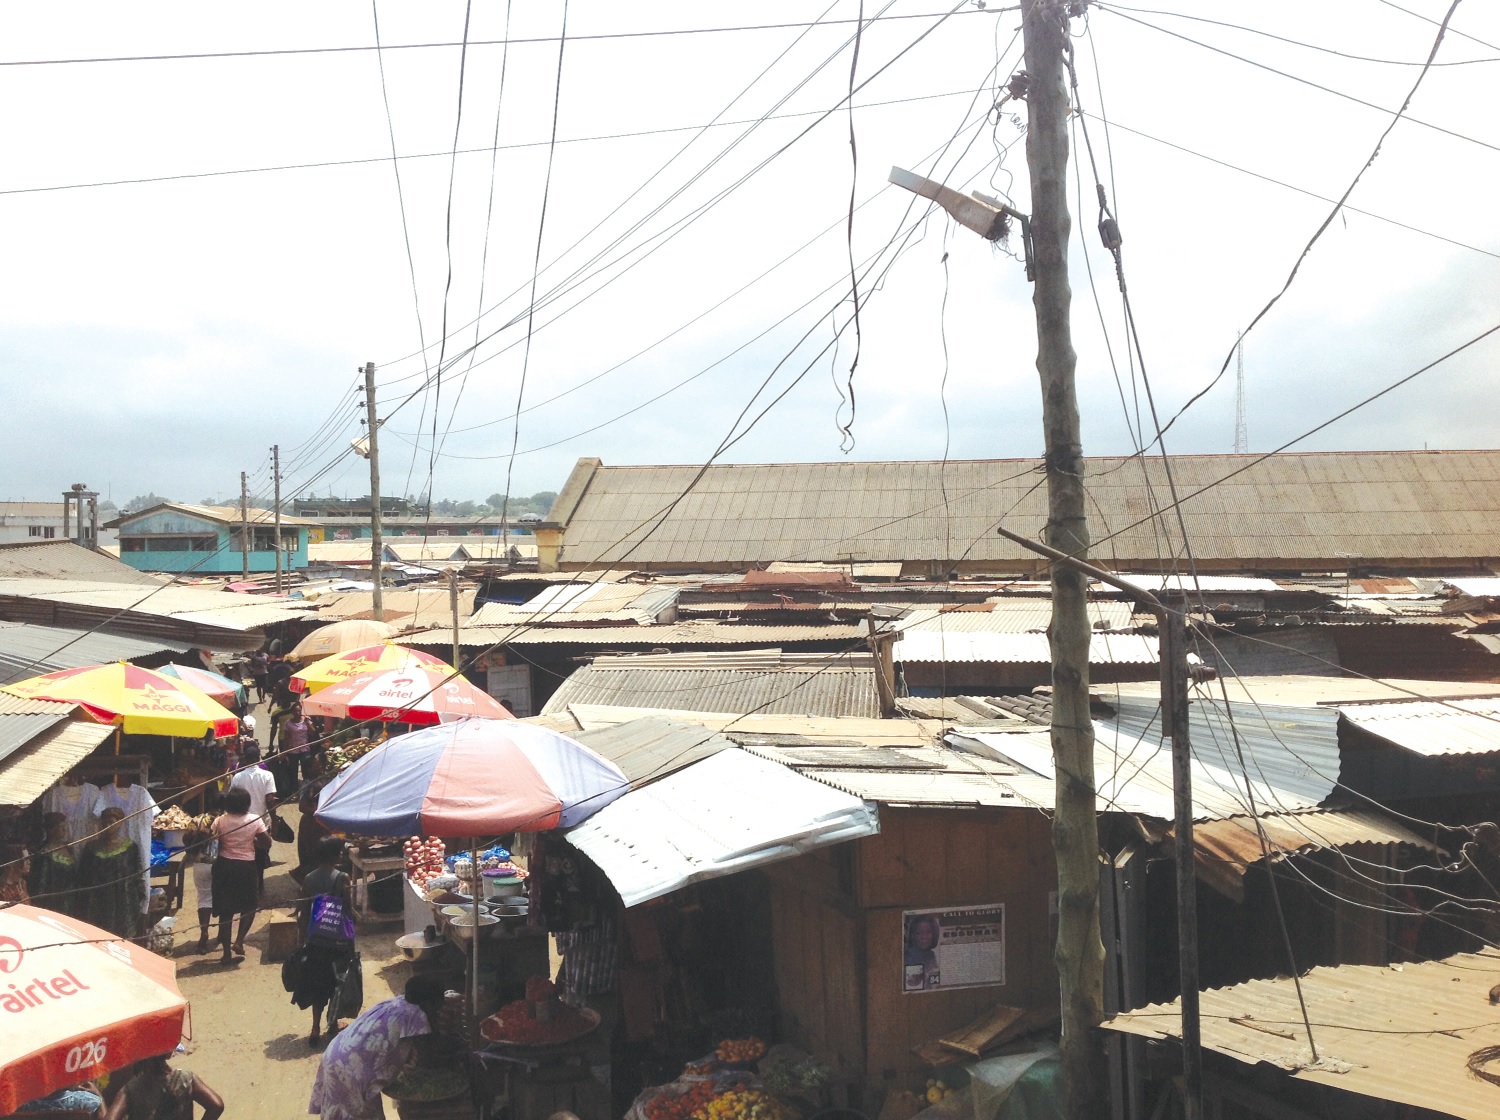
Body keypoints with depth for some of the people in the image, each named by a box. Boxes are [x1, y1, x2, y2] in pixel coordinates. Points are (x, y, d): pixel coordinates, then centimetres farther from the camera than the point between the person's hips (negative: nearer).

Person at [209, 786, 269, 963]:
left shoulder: (220, 821, -5)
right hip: (247, 867, -1)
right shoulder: (255, 820, -8)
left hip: (225, 866, 1)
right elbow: (267, 844, -9)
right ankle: (239, 941, 4)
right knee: (249, 907, 19)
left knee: (225, 909, 10)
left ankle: (227, 951, 13)